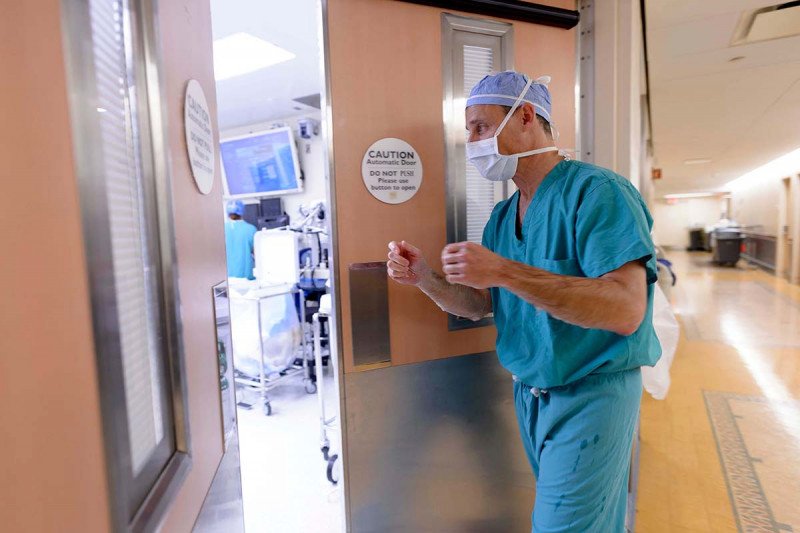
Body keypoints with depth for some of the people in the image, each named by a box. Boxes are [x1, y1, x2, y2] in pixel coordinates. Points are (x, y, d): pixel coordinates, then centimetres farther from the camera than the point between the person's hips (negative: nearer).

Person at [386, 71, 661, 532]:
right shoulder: (503, 216, 6)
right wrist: (426, 279, -11)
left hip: (591, 395, -7)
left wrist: (505, 271, -33)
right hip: (529, 394, 7)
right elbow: (480, 304, 8)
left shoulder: (596, 191, -17)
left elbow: (626, 311, -28)